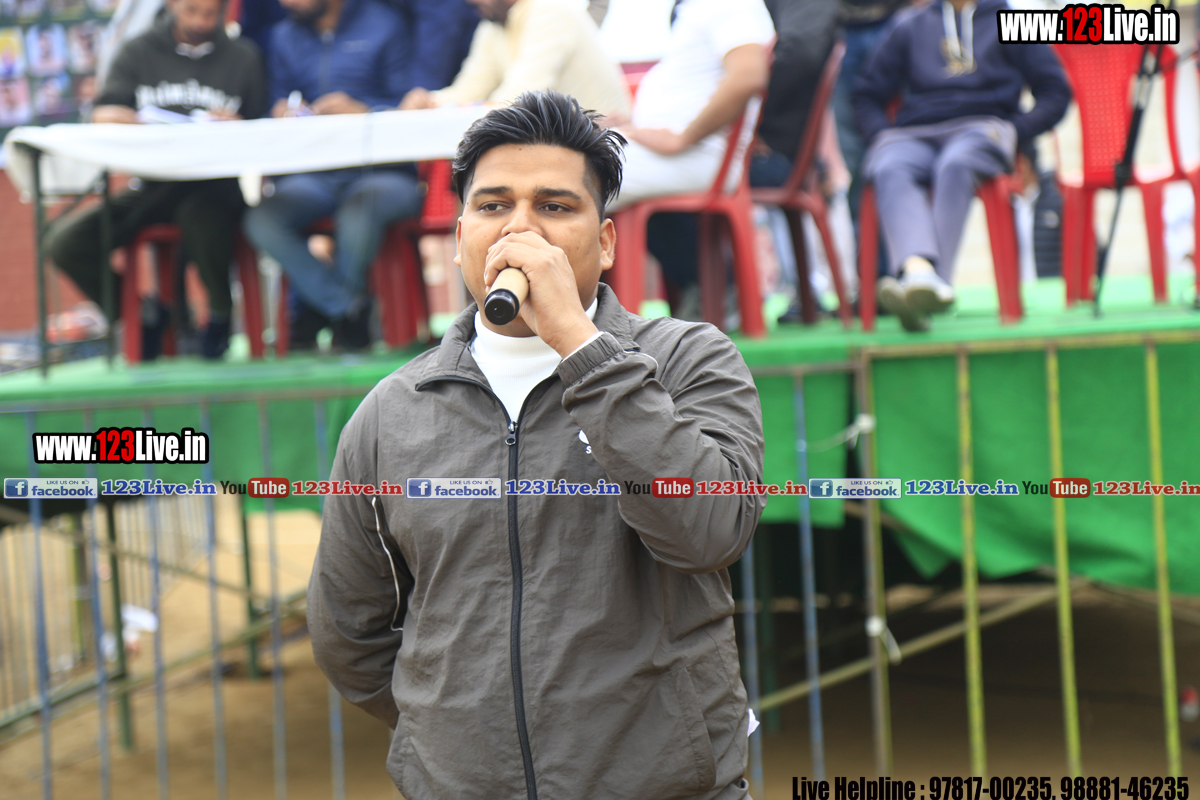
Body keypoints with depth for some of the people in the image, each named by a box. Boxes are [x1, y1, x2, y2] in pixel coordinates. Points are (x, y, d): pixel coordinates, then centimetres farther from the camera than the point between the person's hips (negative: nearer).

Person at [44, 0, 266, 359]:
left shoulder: (243, 57, 10)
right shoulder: (139, 53, 13)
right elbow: (103, 116, 0)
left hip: (216, 185, -3)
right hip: (152, 186, 3)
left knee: (199, 215, -40)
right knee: (65, 242, -17)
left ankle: (220, 312, -9)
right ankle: (142, 313, 8)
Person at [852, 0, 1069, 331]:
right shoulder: (910, 27, 26)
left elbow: (1055, 94, 12)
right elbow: (867, 95, 22)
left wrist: (1014, 131, -4)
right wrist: (881, 136, 1)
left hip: (981, 130, -2)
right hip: (914, 135, 2)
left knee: (955, 164, -38)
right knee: (889, 171, -34)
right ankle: (918, 269, -59)